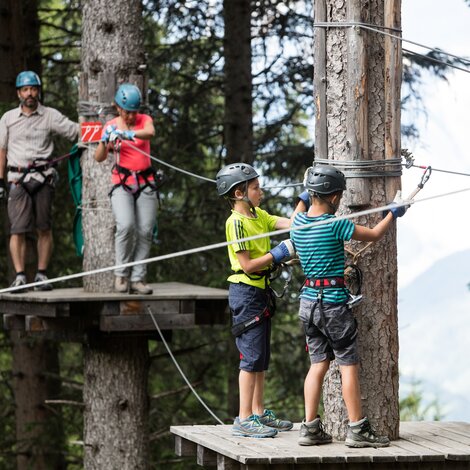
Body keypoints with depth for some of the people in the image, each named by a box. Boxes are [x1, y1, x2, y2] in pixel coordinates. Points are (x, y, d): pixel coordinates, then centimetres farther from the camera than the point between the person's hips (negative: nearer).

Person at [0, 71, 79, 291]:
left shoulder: (50, 116, 6)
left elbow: (77, 131, 2)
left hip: (43, 179, 0)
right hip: (18, 179, 0)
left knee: (44, 229, 1)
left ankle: (42, 274, 6)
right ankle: (19, 275, -8)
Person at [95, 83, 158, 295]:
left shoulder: (144, 120, 1)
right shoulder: (111, 126, 1)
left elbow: (150, 132, -25)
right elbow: (99, 158, -7)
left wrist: (127, 134, -42)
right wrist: (105, 141, -27)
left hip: (145, 183, 2)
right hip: (121, 183, -2)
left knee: (145, 231, -5)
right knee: (126, 225, -22)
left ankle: (137, 279, 0)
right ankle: (121, 275, -10)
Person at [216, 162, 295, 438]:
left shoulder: (258, 216, 12)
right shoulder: (237, 222, -15)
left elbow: (290, 224, 7)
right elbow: (248, 265, -18)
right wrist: (278, 254, -18)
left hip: (260, 291, 10)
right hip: (246, 291, -10)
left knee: (262, 356, 13)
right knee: (252, 356, -9)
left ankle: (258, 413, 21)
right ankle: (245, 420, -8)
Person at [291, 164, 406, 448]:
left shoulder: (298, 222, 4)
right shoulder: (335, 224, -16)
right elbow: (374, 235, -5)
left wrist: (304, 197, 45)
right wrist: (394, 214, 10)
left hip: (309, 302, 7)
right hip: (334, 304, -7)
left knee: (318, 364, 11)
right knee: (349, 365, -1)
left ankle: (310, 428, 9)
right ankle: (358, 430, 1)